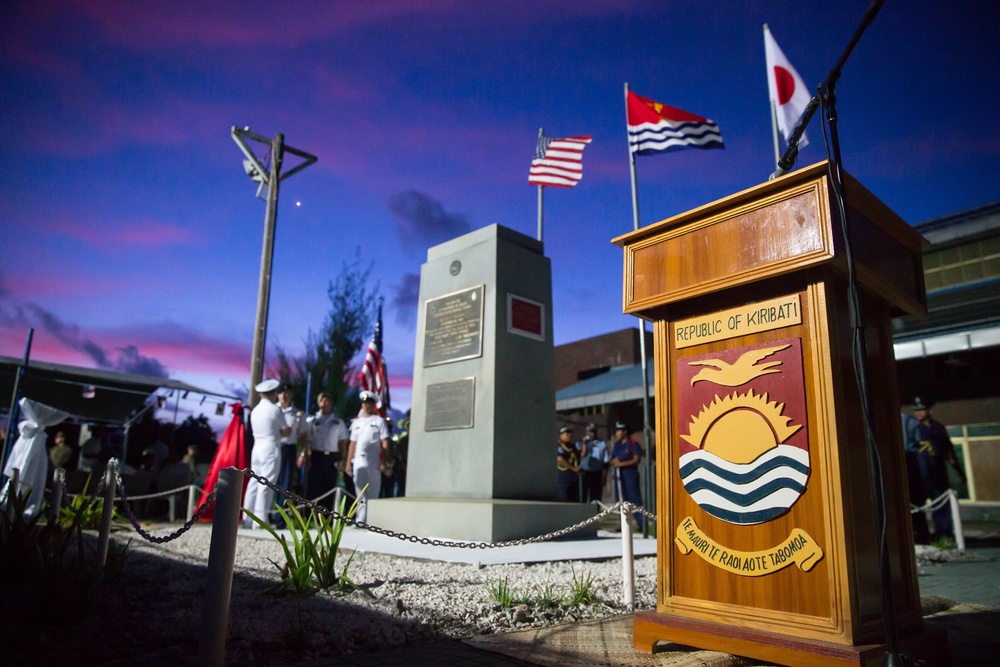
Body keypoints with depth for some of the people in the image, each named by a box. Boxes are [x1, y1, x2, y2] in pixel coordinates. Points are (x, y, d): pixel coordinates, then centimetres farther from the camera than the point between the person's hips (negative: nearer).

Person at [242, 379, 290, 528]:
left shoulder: (255, 410, 12)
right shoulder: (275, 409, -8)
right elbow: (287, 431, -3)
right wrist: (281, 432, 16)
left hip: (257, 447, 7)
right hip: (271, 449, -7)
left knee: (254, 483, 9)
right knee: (266, 485, -5)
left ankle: (248, 520, 13)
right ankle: (260, 520, -5)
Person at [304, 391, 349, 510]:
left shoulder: (338, 422, 10)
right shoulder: (312, 420, 6)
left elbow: (343, 443, 10)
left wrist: (341, 459, 2)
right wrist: (304, 454, -13)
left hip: (331, 457, 1)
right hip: (315, 456, -1)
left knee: (329, 488, 4)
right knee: (312, 487, -3)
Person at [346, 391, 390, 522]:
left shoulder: (379, 420, 4)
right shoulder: (356, 421, 18)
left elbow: (385, 442, -1)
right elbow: (352, 443, 17)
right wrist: (349, 462, 11)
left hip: (373, 461, -4)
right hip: (358, 461, 4)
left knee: (373, 492, -2)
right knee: (360, 493, 7)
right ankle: (360, 519, 11)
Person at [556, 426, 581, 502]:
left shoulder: (572, 445, 14)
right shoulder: (560, 445, -10)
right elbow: (560, 459, -20)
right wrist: (573, 468, -16)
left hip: (574, 474, 8)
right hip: (565, 473, -8)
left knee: (575, 499, 11)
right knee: (565, 499, -5)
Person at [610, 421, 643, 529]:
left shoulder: (633, 444, -5)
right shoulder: (617, 445, 16)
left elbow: (636, 460, -14)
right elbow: (612, 459, 17)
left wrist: (621, 463, -21)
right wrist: (612, 462, -7)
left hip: (630, 475, -7)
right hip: (618, 475, 7)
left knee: (634, 499, -9)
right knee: (620, 500, 10)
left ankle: (641, 524, -7)